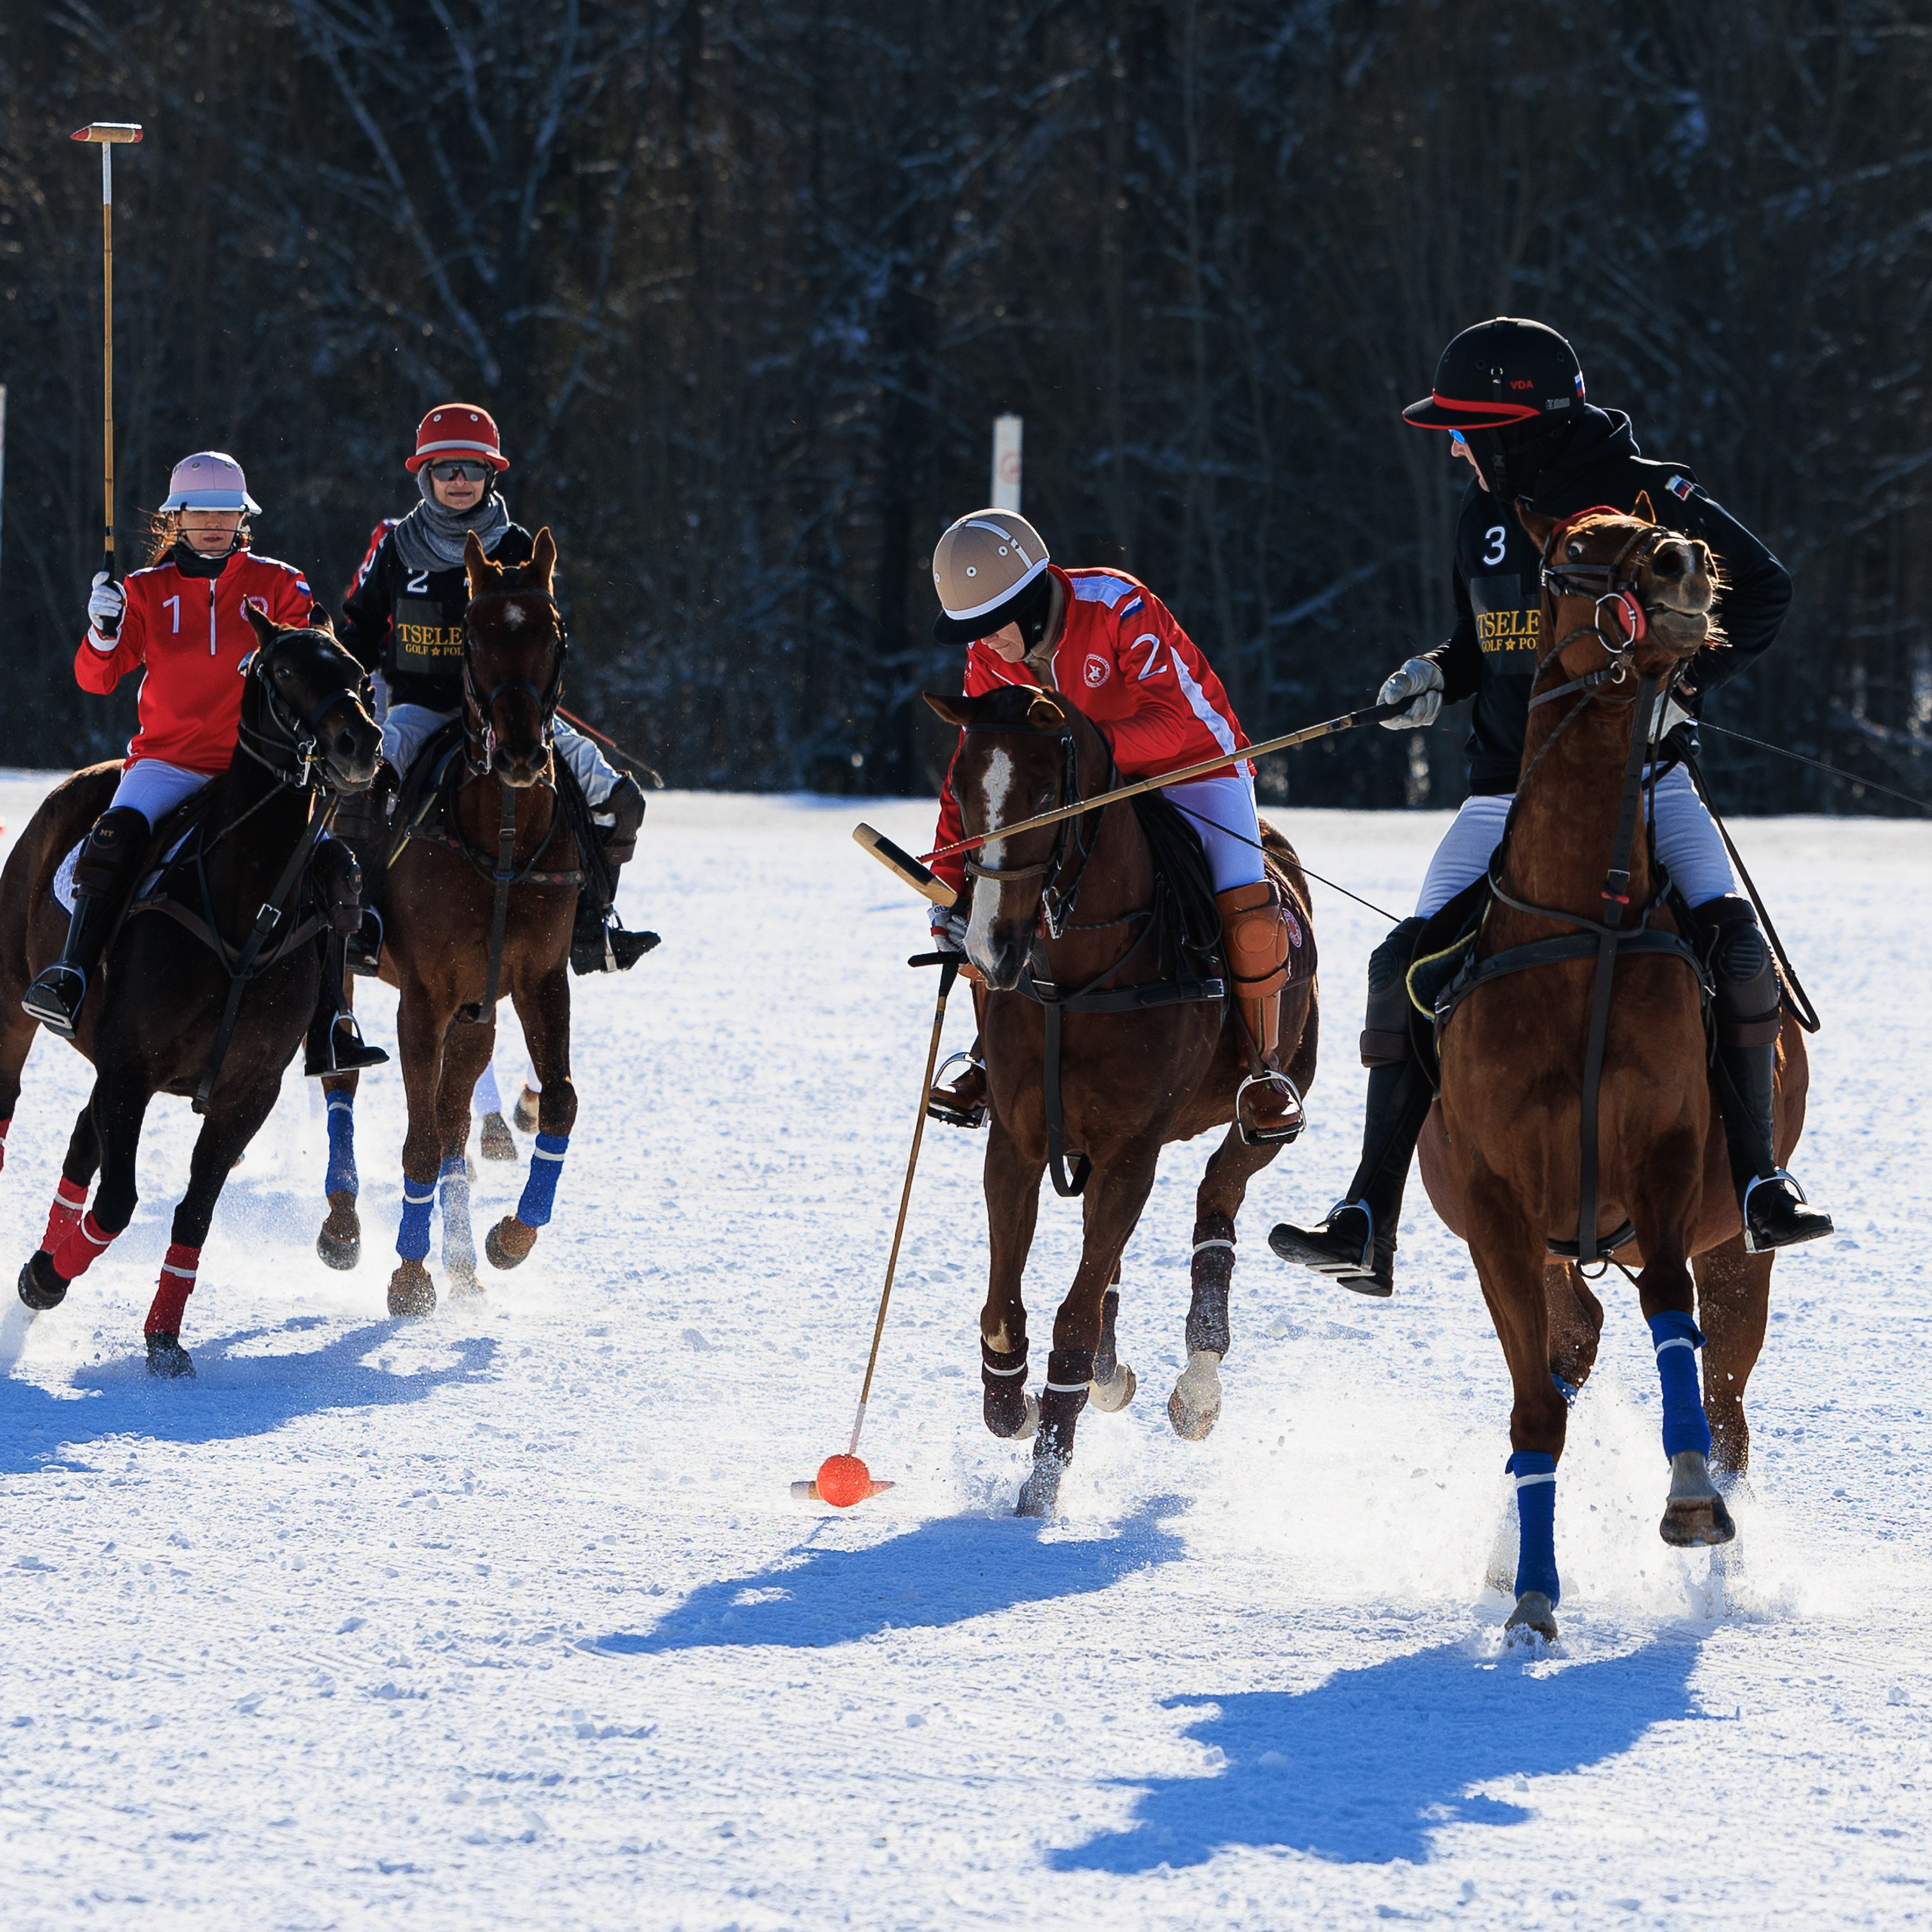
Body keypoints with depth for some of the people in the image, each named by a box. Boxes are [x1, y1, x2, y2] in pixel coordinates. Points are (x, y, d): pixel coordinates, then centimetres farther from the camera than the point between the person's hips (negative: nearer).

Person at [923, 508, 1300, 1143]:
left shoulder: (1120, 608, -28)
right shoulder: (990, 658, -10)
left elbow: (1172, 720, -35)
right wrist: (949, 886, -15)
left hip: (1196, 770, -5)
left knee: (1246, 906, -27)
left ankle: (1263, 1066, -5)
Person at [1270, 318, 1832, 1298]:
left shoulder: (1646, 496, -8)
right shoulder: (1484, 513, 8)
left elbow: (1762, 592, -2)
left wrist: (1685, 684, -15)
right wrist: (1438, 675, 0)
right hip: (1510, 789, 4)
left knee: (1732, 938, -26)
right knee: (1405, 966, -10)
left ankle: (1757, 1182, -16)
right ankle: (1368, 1224, -8)